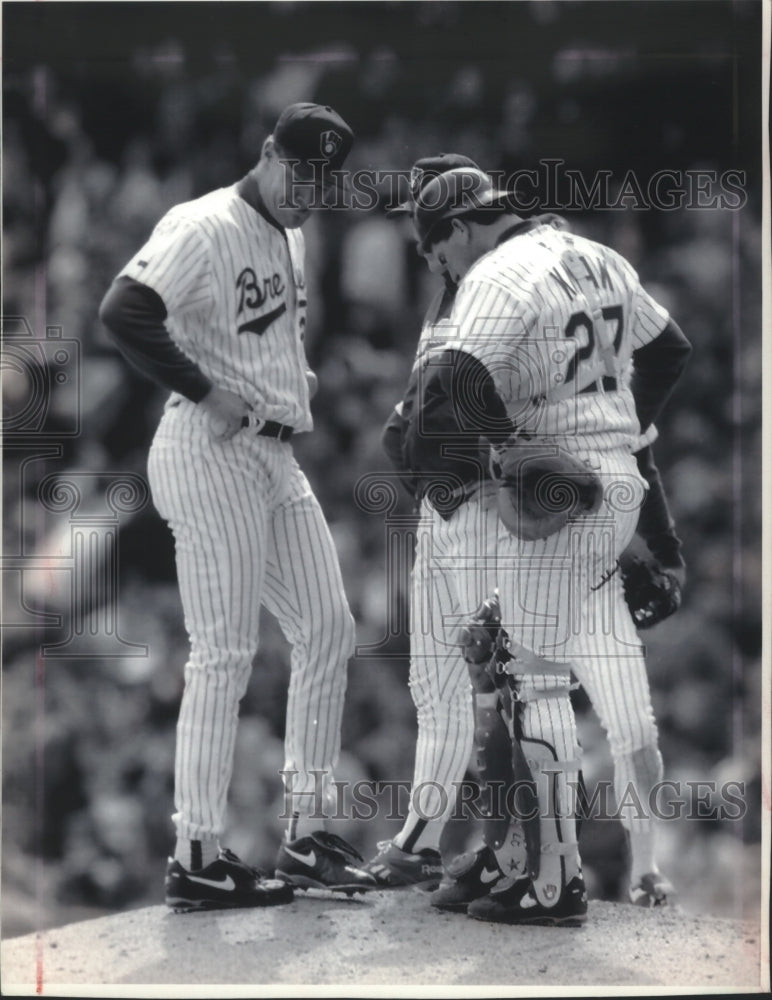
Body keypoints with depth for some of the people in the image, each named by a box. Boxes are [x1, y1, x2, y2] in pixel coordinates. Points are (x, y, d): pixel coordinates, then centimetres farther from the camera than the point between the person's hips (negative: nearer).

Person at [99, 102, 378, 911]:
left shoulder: (289, 235, 16)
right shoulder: (205, 228, -13)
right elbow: (124, 312, -26)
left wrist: (295, 377, 11)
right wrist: (207, 393, -23)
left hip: (275, 457, 10)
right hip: (212, 453, -10)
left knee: (326, 629, 9)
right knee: (225, 655, -8)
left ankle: (305, 835, 17)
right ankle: (196, 859, 0)